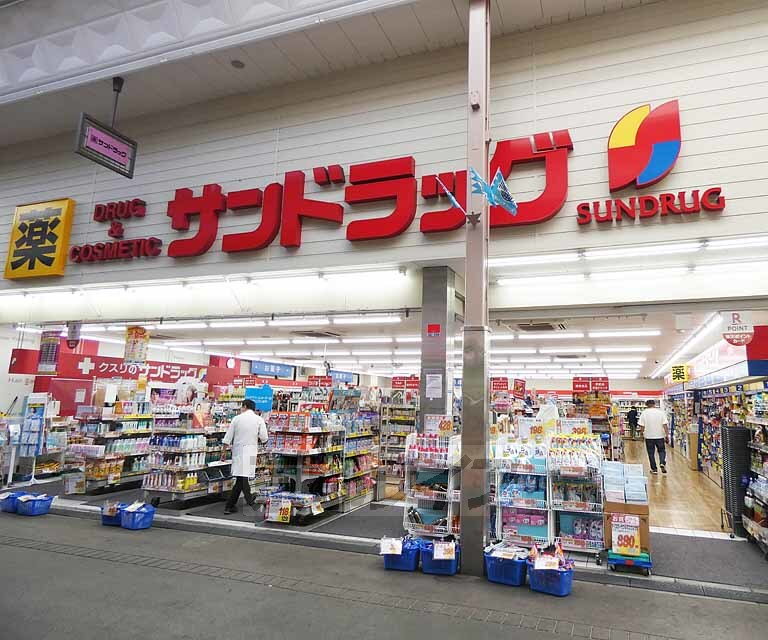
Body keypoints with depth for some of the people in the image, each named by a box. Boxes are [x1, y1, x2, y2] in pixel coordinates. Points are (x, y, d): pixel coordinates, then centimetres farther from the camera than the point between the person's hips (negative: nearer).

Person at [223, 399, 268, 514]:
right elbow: (264, 437, -6)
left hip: (237, 451, 2)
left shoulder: (236, 418, 6)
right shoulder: (259, 419, 0)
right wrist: (256, 440, 16)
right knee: (243, 479, -3)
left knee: (240, 479, 9)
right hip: (249, 451, -2)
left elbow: (228, 437, 8)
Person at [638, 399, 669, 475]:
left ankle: (654, 469, 12)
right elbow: (665, 425, -7)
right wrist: (666, 434, 0)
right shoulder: (661, 412, -2)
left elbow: (642, 425, -6)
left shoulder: (644, 413, -4)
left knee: (651, 453, 8)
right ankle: (662, 463, -8)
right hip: (660, 436, 1)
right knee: (662, 451, 15)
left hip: (649, 436, -1)